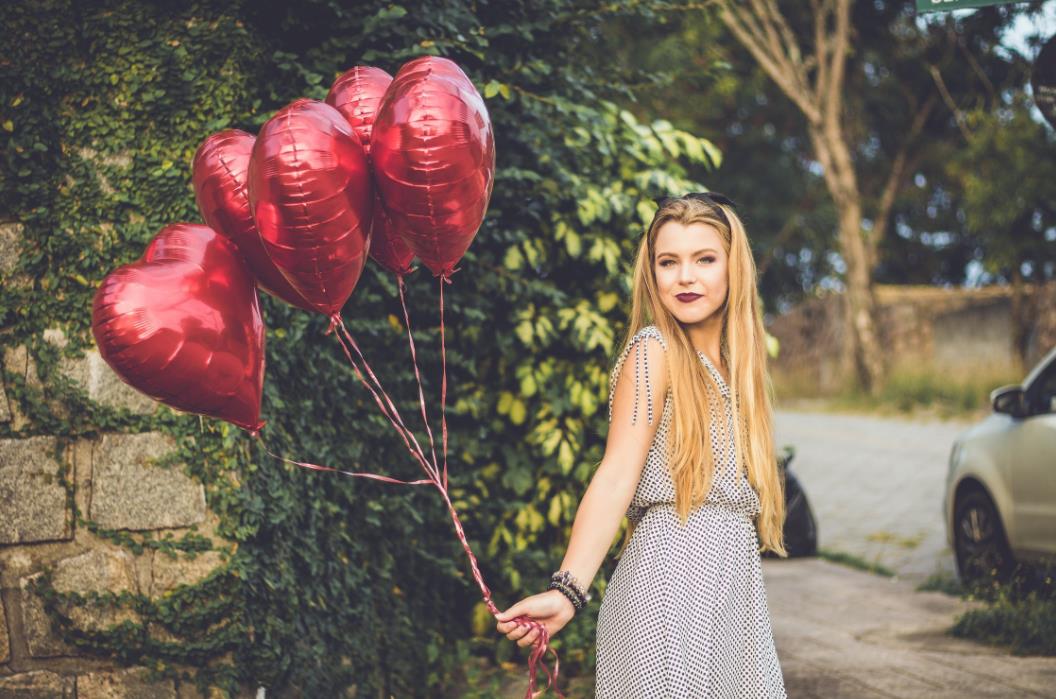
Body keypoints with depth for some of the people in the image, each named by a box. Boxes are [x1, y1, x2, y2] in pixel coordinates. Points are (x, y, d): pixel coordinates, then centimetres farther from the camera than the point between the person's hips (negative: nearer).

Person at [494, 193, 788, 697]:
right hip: (672, 571, -7)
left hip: (733, 577, 7)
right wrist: (567, 591, -27)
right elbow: (616, 476, -16)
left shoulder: (734, 363, 14)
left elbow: (736, 491, 12)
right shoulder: (653, 349, -6)